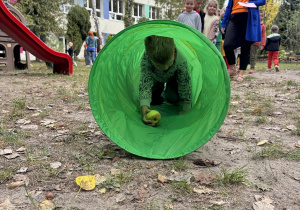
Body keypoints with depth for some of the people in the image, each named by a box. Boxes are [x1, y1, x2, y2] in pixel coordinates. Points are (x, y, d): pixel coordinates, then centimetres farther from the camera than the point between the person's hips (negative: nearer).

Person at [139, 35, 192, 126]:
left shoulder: (181, 61, -43)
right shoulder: (145, 60, -43)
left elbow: (185, 85, -31)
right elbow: (145, 84, -43)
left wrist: (185, 109, -28)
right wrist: (144, 106, -58)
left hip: (174, 77, 0)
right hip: (156, 77, 1)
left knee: (172, 97, -19)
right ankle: (156, 98, 20)